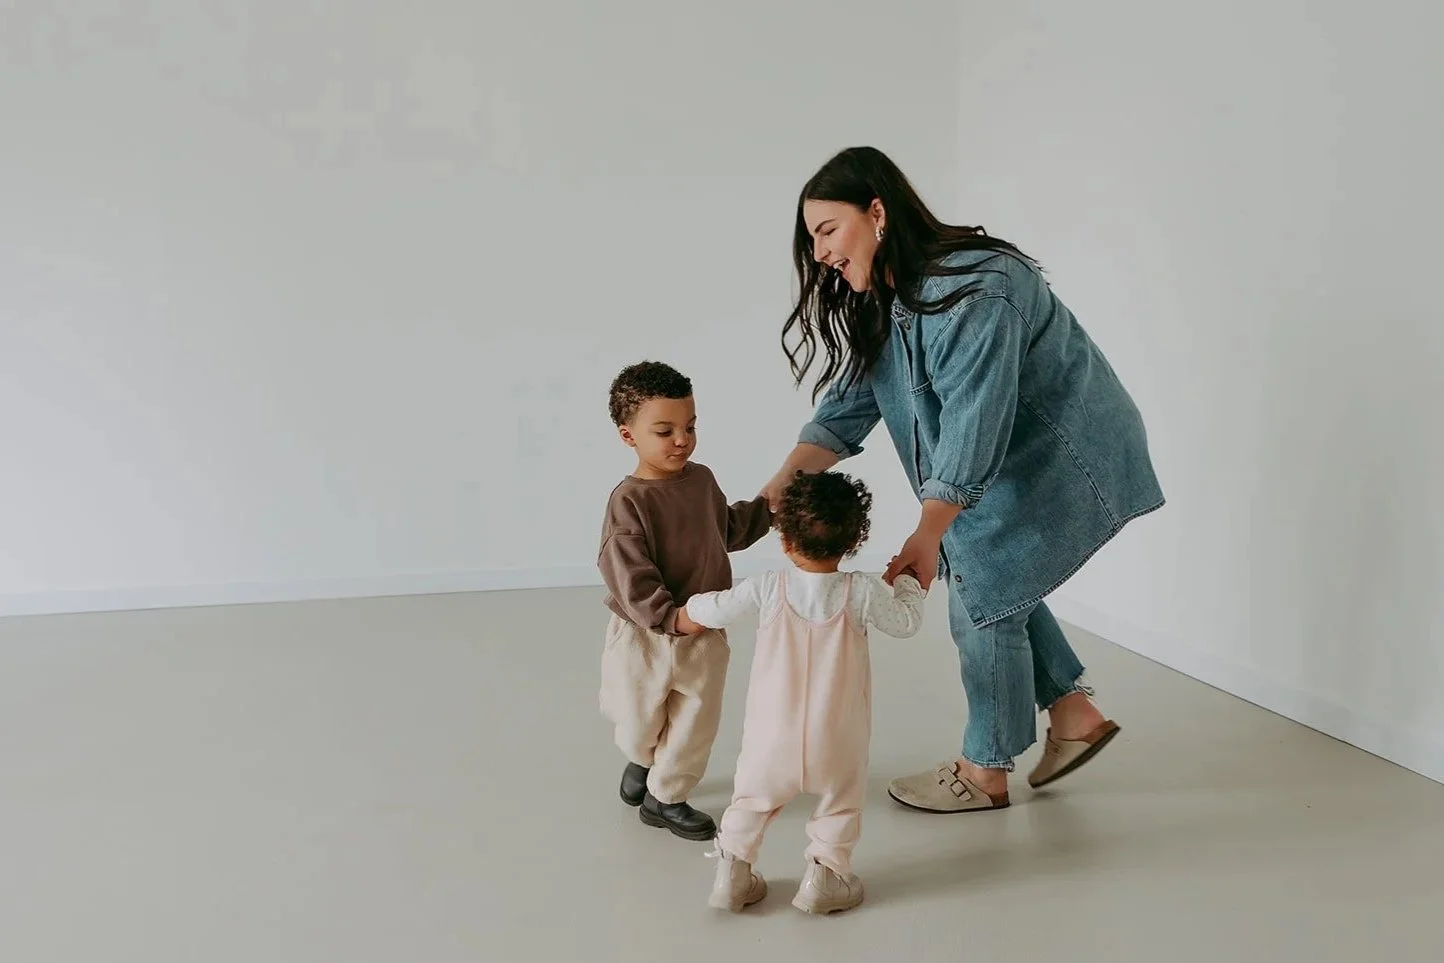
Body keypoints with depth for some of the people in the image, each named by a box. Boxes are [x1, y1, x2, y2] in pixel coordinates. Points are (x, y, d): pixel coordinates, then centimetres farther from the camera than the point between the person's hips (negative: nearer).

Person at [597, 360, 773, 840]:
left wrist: (767, 510, 16)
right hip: (644, 635, -5)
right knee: (640, 722, 15)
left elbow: (726, 529, 20)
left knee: (696, 721, 11)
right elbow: (627, 573, -26)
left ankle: (665, 796, 30)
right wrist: (671, 616, -32)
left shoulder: (701, 479, 0)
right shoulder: (629, 500, -20)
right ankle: (642, 759, 50)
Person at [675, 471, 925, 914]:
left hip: (772, 733, 1)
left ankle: (732, 874, 27)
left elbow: (707, 612, -1)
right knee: (840, 802, 21)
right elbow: (907, 623, 0)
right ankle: (824, 877, 24)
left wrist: (686, 615, 22)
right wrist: (907, 582, 19)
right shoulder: (862, 593, -16)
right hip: (838, 738, -1)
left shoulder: (768, 589, -12)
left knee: (753, 798, 20)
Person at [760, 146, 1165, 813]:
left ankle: (985, 774, 15)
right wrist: (784, 484, -18)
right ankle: (1074, 714, 28)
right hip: (1009, 460, 9)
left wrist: (927, 537, -34)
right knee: (985, 579, 15)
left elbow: (973, 426, -34)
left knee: (985, 599, -3)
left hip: (1061, 454, -9)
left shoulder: (974, 291, -30)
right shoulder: (880, 301, 0)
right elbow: (848, 404, -4)